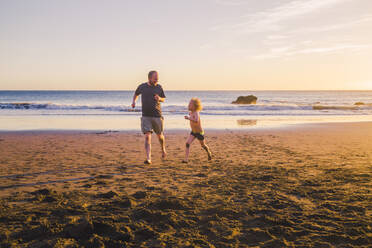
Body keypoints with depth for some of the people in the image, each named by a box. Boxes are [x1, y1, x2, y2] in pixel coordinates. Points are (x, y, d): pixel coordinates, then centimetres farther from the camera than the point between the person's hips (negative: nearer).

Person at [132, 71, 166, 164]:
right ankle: (148, 158, -12)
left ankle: (163, 149, 44)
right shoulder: (142, 86, 2)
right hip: (146, 116, -1)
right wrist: (133, 101, 2)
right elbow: (136, 94, 21)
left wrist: (159, 99, -10)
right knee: (147, 137, -11)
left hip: (157, 116, 1)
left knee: (160, 135, 14)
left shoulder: (159, 87, 2)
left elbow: (163, 99, 13)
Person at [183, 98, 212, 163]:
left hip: (199, 132, -6)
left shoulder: (196, 113, -26)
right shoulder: (190, 112, -2)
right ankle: (186, 159, -14)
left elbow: (196, 121, -46)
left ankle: (209, 153, 47)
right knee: (187, 143, -14)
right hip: (193, 132, 6)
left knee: (203, 145, 16)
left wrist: (189, 118, -53)